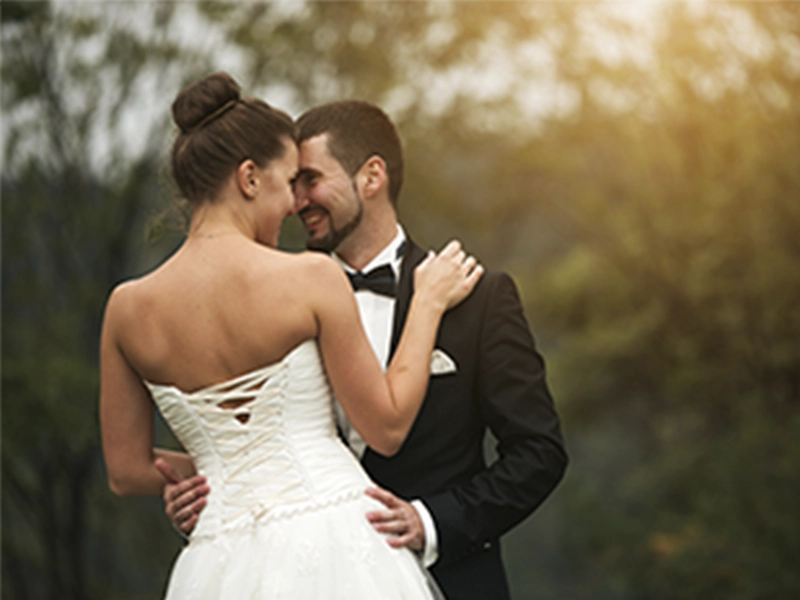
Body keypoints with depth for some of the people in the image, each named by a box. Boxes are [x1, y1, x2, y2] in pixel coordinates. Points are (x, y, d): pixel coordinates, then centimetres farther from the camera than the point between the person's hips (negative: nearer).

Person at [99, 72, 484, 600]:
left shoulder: (128, 307, 3)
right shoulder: (311, 278, -8)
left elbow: (127, 472, 10)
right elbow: (388, 427, -1)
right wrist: (428, 303, 9)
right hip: (333, 547, -4)